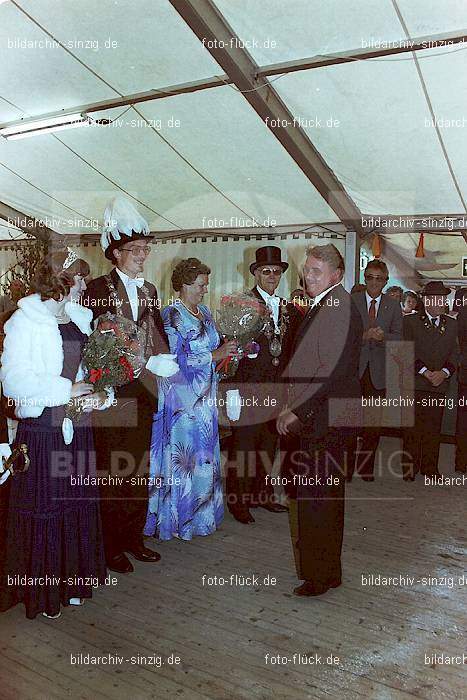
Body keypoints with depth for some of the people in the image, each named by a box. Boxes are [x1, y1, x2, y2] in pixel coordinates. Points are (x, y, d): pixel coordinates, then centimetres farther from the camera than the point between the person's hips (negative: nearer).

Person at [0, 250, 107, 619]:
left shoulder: (80, 318, 10)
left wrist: (99, 395, -4)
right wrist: (66, 390, -19)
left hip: (79, 429, 6)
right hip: (41, 431, -6)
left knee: (77, 505, 13)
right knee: (43, 509, 6)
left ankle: (71, 579, 31)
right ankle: (40, 587, 23)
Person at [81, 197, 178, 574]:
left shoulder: (150, 290, 13)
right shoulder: (98, 289, -7)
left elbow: (158, 334, 11)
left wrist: (164, 359, -10)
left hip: (144, 395, 6)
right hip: (113, 394, -6)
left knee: (140, 471, 14)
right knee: (113, 472, 3)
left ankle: (134, 538, 29)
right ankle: (112, 545, 18)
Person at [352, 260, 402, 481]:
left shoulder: (393, 306, 9)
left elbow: (398, 337, 6)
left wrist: (383, 336, -14)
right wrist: (363, 335, -20)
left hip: (378, 371, 2)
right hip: (353, 368, -2)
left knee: (374, 422, 7)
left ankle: (366, 467, 22)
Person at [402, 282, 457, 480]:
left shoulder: (452, 324, 14)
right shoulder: (410, 321, 2)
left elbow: (454, 353, 10)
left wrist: (444, 372, -8)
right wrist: (425, 372, -13)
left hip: (439, 383, 3)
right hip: (415, 383, -3)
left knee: (434, 428, 6)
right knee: (412, 427, 0)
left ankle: (430, 467, 16)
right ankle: (410, 467, 10)